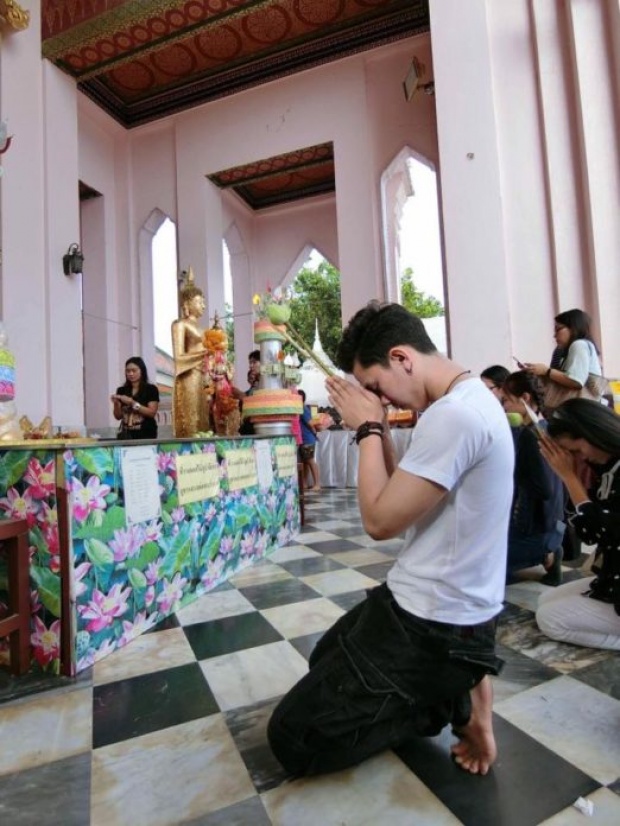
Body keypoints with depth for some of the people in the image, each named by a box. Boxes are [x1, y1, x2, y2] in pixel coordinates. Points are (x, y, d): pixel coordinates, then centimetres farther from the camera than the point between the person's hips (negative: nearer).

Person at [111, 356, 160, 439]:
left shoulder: (151, 389, -1)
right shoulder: (121, 390, 8)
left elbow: (152, 413, -11)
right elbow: (118, 417, 9)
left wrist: (132, 402, -17)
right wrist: (116, 404, -9)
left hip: (146, 434, -3)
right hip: (126, 434, 3)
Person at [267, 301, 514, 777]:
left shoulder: (453, 414, -27)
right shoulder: (465, 401, 7)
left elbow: (381, 520, -22)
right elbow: (402, 495, 10)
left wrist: (367, 428, -13)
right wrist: (378, 428, 0)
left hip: (435, 625, -10)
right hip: (441, 605, 10)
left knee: (292, 736, -2)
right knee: (327, 657, 28)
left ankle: (452, 704, 5)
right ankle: (458, 685, 16)